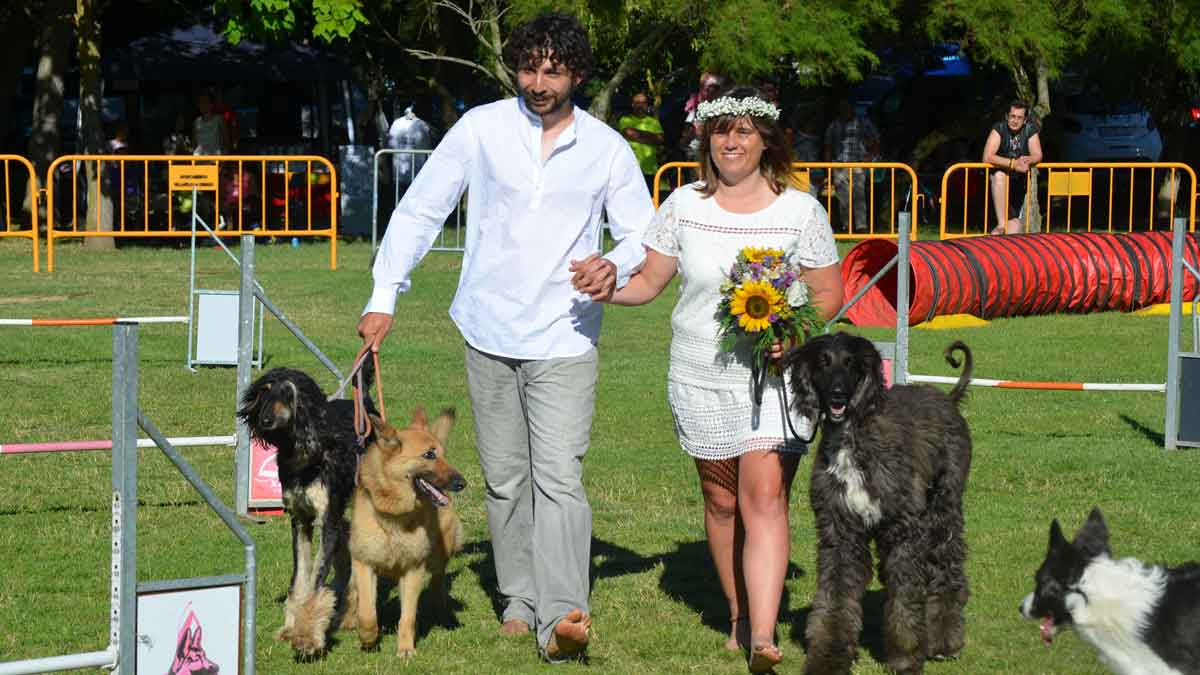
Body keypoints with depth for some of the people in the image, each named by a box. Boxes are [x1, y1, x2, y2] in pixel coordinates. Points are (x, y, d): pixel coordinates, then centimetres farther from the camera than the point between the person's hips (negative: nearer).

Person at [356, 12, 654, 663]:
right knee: (504, 480, 10)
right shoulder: (480, 128, 0)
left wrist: (615, 266, -15)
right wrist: (384, 297, -1)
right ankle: (520, 599, 23)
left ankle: (561, 619, -22)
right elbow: (419, 210, 5)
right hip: (490, 337, 2)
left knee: (559, 478, -14)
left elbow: (644, 235, 8)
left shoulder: (606, 147, 1)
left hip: (564, 341, -2)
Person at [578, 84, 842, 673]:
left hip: (775, 376, -3)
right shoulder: (684, 206, 5)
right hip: (700, 377, 3)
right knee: (722, 501, 10)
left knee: (764, 498, -15)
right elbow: (648, 280, 6)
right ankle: (738, 617, 26)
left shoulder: (800, 211, 0)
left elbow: (829, 293, 4)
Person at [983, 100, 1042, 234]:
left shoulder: (1030, 129, -7)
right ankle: (1001, 224, -38)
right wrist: (1013, 163, -39)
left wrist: (1027, 160, -37)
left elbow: (1037, 156, -12)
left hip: (1019, 182, 3)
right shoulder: (999, 129, -16)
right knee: (999, 175, -38)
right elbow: (987, 157, -27)